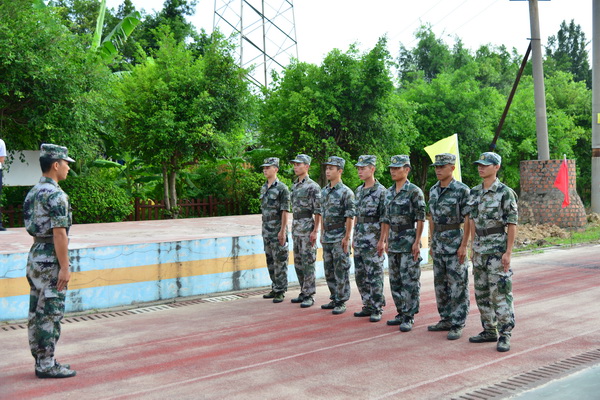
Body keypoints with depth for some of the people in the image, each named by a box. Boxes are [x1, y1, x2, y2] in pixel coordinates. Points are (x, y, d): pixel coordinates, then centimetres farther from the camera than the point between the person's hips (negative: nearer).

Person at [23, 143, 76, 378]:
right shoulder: (56, 195, -17)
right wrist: (64, 267, -19)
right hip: (51, 258, -10)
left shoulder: (33, 192, 12)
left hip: (35, 255, 10)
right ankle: (47, 365, 3)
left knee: (36, 313, 12)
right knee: (50, 314, -3)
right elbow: (59, 233, -20)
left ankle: (40, 361, 21)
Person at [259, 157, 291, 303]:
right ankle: (275, 288, 22)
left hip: (278, 230, -8)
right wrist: (264, 228, 15)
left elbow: (285, 211, -14)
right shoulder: (263, 188, 13)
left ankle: (280, 291, 4)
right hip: (266, 230, 8)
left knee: (280, 261, -2)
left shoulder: (282, 188, -11)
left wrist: (282, 231, -18)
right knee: (270, 260, 13)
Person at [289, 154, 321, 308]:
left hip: (307, 227, -9)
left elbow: (318, 211, -13)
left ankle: (309, 295, 1)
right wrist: (294, 227, 18)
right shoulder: (294, 186, 15)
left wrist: (315, 231, -18)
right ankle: (304, 292, 21)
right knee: (298, 262, 12)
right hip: (296, 227, 9)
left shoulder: (313, 186, -11)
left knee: (308, 262, -5)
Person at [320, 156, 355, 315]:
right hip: (327, 238, 8)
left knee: (341, 271, -2)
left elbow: (350, 217, -13)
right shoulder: (324, 191, 12)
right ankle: (334, 299, 23)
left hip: (340, 237, -8)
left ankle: (341, 302, 5)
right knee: (329, 270, 12)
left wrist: (347, 238, -16)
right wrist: (322, 234, 15)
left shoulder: (346, 192, -10)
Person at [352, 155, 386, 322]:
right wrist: (354, 238, 16)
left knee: (374, 276, -1)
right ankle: (368, 306, 22)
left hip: (373, 242, -7)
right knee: (360, 275, 11)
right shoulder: (359, 191, 12)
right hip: (359, 241, 7)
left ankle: (377, 309, 9)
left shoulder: (381, 191, -10)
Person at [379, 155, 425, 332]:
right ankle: (401, 313, 22)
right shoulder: (389, 192, 12)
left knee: (409, 281, -3)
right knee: (395, 280, 12)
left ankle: (409, 317, 3)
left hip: (408, 241, -8)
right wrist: (383, 240, 14)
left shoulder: (414, 191, -9)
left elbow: (420, 218, -11)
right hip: (393, 241, 8)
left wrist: (417, 242, -16)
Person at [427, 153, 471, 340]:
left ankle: (457, 325, 4)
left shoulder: (462, 190, -10)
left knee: (457, 284, -2)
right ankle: (446, 320, 24)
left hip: (455, 241, -7)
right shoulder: (433, 190, 10)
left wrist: (464, 245, -16)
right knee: (440, 283, 12)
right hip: (438, 242, 7)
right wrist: (432, 242, 15)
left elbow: (468, 220, -12)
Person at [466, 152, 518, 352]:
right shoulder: (474, 192, 10)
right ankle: (489, 331, 22)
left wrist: (508, 252, -15)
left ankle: (505, 335, 3)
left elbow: (512, 224, -10)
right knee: (482, 293, 11)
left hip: (497, 248, -7)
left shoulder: (505, 192, -9)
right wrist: (474, 246, 13)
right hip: (480, 249, 7)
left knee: (500, 293, -5)